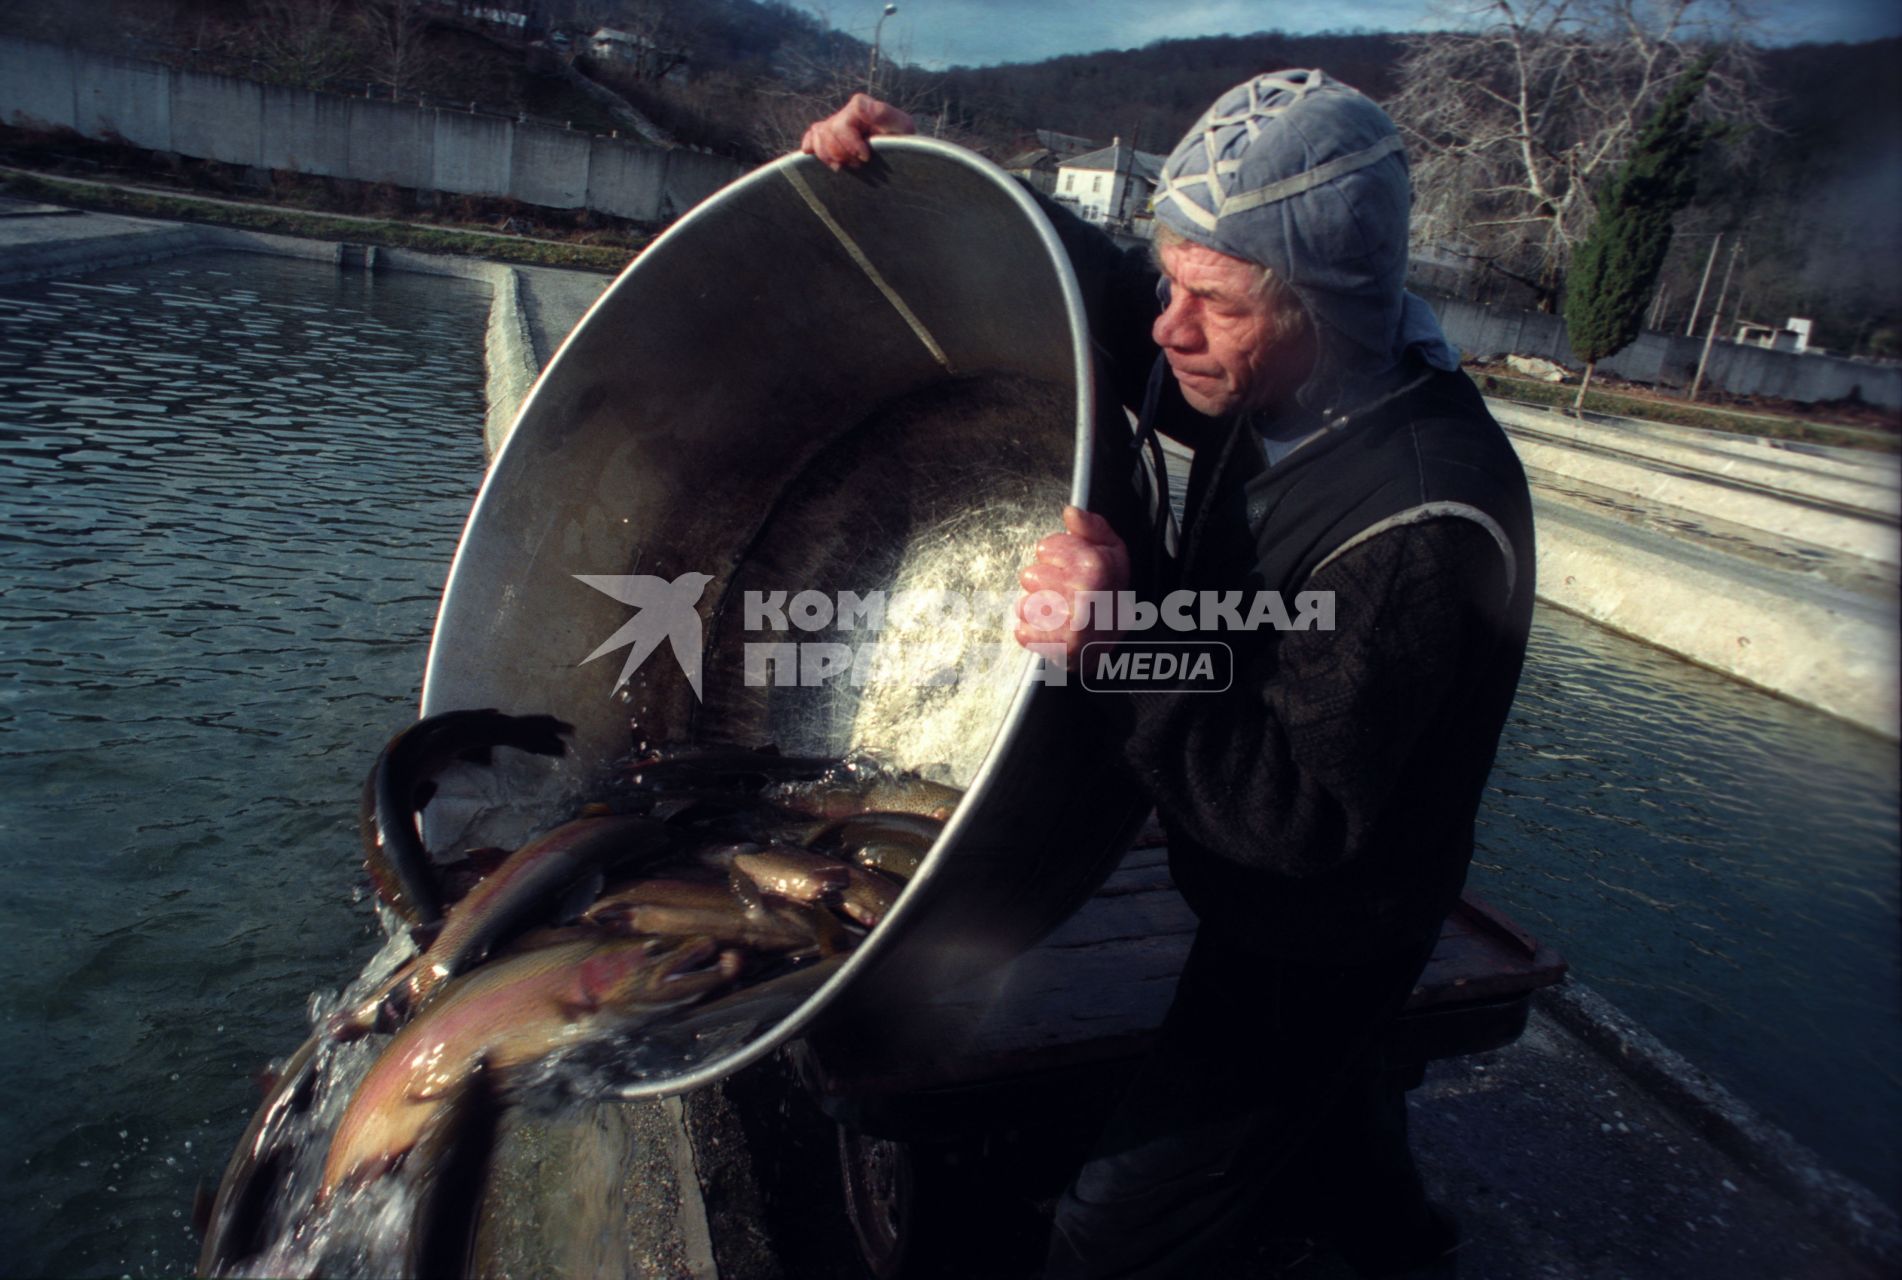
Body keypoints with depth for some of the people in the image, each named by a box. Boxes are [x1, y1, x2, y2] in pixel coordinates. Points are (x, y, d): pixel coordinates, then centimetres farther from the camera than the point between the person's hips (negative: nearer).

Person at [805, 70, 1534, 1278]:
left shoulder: (1421, 524, -37)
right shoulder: (1278, 382, -12)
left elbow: (1305, 812, -34)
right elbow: (1104, 287, 2)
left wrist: (1118, 648, -43)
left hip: (1318, 938, -8)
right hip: (1272, 904, 9)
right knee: (1311, 1082, 36)